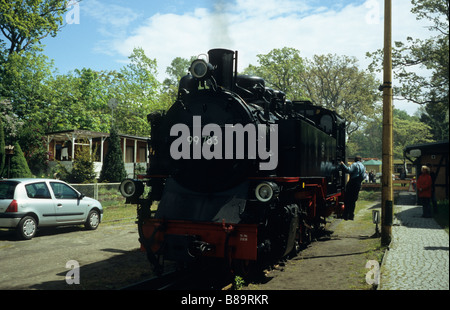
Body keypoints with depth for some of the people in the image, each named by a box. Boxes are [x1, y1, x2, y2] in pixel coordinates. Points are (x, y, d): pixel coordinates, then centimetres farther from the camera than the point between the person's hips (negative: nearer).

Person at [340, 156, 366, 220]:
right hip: (358, 185, 6)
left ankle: (345, 215, -6)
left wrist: (343, 164, -16)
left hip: (352, 183, -6)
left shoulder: (355, 164, -4)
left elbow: (349, 170, -20)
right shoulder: (363, 167, 16)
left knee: (347, 200, -3)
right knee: (353, 200, 12)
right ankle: (351, 215, 11)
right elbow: (363, 176, 18)